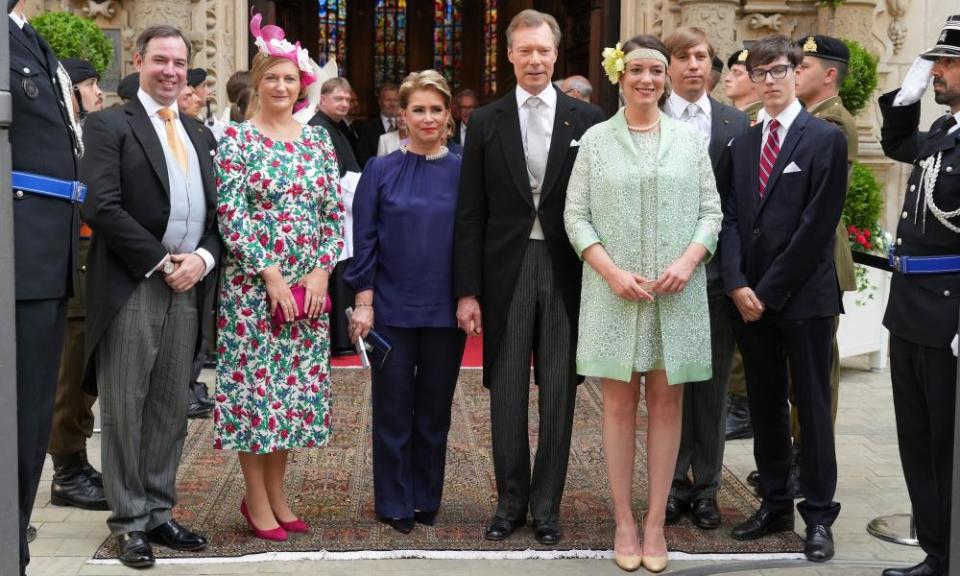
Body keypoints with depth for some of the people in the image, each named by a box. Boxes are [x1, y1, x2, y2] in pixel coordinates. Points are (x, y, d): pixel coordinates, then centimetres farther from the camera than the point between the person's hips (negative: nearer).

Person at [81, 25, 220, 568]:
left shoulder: (198, 134, 18)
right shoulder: (110, 125, -1)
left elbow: (216, 211, 16)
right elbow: (103, 207, -12)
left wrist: (202, 258, -4)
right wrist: (162, 263, -14)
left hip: (188, 287, 6)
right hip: (130, 288, -5)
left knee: (171, 410, 9)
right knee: (126, 409, 0)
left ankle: (159, 512, 18)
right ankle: (131, 522, 8)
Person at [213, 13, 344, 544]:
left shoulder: (317, 138, 9)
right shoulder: (236, 138, -3)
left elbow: (334, 212, 7)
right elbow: (230, 214, -10)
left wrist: (321, 272, -5)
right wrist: (270, 276, -15)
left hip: (309, 284, 4)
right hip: (253, 284, -4)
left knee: (295, 384, 7)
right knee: (254, 383, -1)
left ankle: (276, 493, 20)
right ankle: (256, 499, 10)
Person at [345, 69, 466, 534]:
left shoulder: (463, 172, 2)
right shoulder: (381, 172, 0)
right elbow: (364, 240, -1)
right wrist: (364, 302, -6)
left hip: (445, 310, 1)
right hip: (392, 308, -1)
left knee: (435, 408, 10)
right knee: (393, 409, 6)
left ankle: (427, 499, 24)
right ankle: (395, 503, 18)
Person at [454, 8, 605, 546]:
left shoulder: (587, 118, 2)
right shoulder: (486, 122, 3)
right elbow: (470, 214, 2)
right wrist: (467, 291, -2)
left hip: (567, 273, 0)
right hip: (507, 271, 1)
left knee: (559, 393, 6)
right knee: (508, 393, 7)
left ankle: (547, 505, 19)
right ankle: (511, 501, 21)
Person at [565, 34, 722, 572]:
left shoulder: (690, 138, 6)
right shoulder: (596, 139, 3)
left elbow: (711, 211, 6)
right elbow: (576, 216, 0)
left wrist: (688, 261, -11)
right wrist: (612, 272, -12)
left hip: (677, 292, 1)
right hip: (614, 291, -1)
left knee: (667, 401, 4)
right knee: (620, 402, 4)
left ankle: (656, 522, 12)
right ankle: (624, 522, 12)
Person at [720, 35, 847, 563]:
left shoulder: (825, 138, -4)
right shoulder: (743, 143, 13)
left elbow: (817, 224, -11)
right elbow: (732, 217, 7)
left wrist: (769, 290, -12)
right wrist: (737, 285, -8)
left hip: (803, 297, -5)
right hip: (749, 297, 5)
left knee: (812, 407, 2)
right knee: (764, 406, 12)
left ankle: (818, 517, 10)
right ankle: (775, 505, 23)